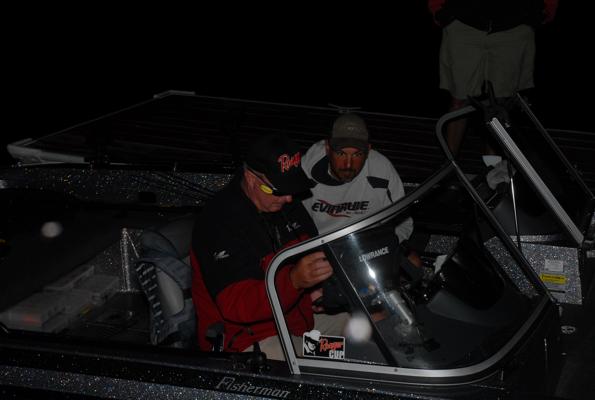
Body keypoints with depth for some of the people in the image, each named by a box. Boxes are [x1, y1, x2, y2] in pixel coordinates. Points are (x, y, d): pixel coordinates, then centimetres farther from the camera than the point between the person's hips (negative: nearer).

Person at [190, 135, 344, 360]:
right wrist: (294, 280, -44)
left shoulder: (287, 204, 5)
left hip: (296, 318, 9)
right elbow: (236, 305, -30)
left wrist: (316, 289, -2)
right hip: (247, 339, -9)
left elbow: (315, 254, 22)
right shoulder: (220, 222, -22)